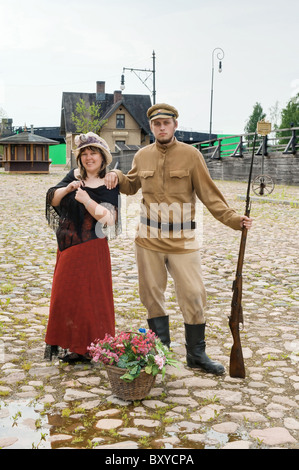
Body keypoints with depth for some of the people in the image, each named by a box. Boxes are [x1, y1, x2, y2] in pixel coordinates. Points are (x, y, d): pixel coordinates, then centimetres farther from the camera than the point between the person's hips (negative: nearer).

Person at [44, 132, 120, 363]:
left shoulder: (109, 185, -8)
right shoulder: (75, 176, 8)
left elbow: (108, 218, -17)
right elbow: (52, 199, 4)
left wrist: (86, 200, -27)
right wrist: (67, 188, -14)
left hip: (92, 247, -6)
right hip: (68, 245, 6)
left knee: (89, 295, -1)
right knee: (64, 293, 12)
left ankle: (87, 348, 12)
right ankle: (71, 343, 26)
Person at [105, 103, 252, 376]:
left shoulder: (191, 155, -4)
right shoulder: (142, 156, 6)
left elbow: (209, 194, -5)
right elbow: (132, 185, 23)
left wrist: (234, 219, -16)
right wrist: (117, 176, 2)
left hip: (182, 240, -3)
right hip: (148, 238, 3)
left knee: (193, 295, -1)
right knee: (152, 294, 9)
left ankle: (196, 355, 15)